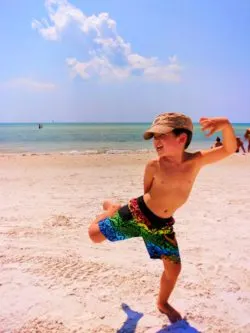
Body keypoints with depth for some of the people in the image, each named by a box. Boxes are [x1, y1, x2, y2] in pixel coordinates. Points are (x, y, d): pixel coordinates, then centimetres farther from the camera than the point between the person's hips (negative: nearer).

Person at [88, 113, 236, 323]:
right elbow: (148, 192, 1)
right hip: (138, 214, -2)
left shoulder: (196, 161, -12)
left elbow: (230, 149, -15)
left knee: (173, 268, 7)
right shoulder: (154, 166, -17)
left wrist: (225, 124, -32)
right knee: (94, 234, -1)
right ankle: (112, 209, 33)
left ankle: (163, 303, 38)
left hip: (162, 225, 2)